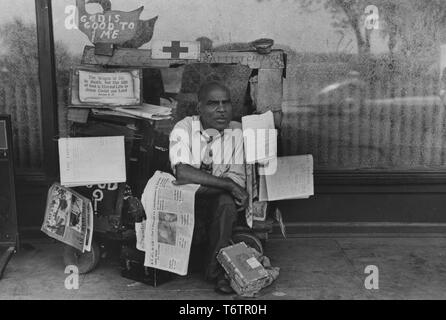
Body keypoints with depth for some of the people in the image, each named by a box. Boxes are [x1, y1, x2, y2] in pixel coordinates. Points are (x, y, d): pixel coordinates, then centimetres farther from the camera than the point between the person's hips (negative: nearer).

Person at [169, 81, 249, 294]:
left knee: (226, 202, -31)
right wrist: (229, 185, -29)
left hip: (220, 201, 1)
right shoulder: (183, 129, -10)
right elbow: (182, 172, -26)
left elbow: (238, 178, -11)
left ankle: (216, 270, -16)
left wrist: (196, 184, -24)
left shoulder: (236, 131, -3)